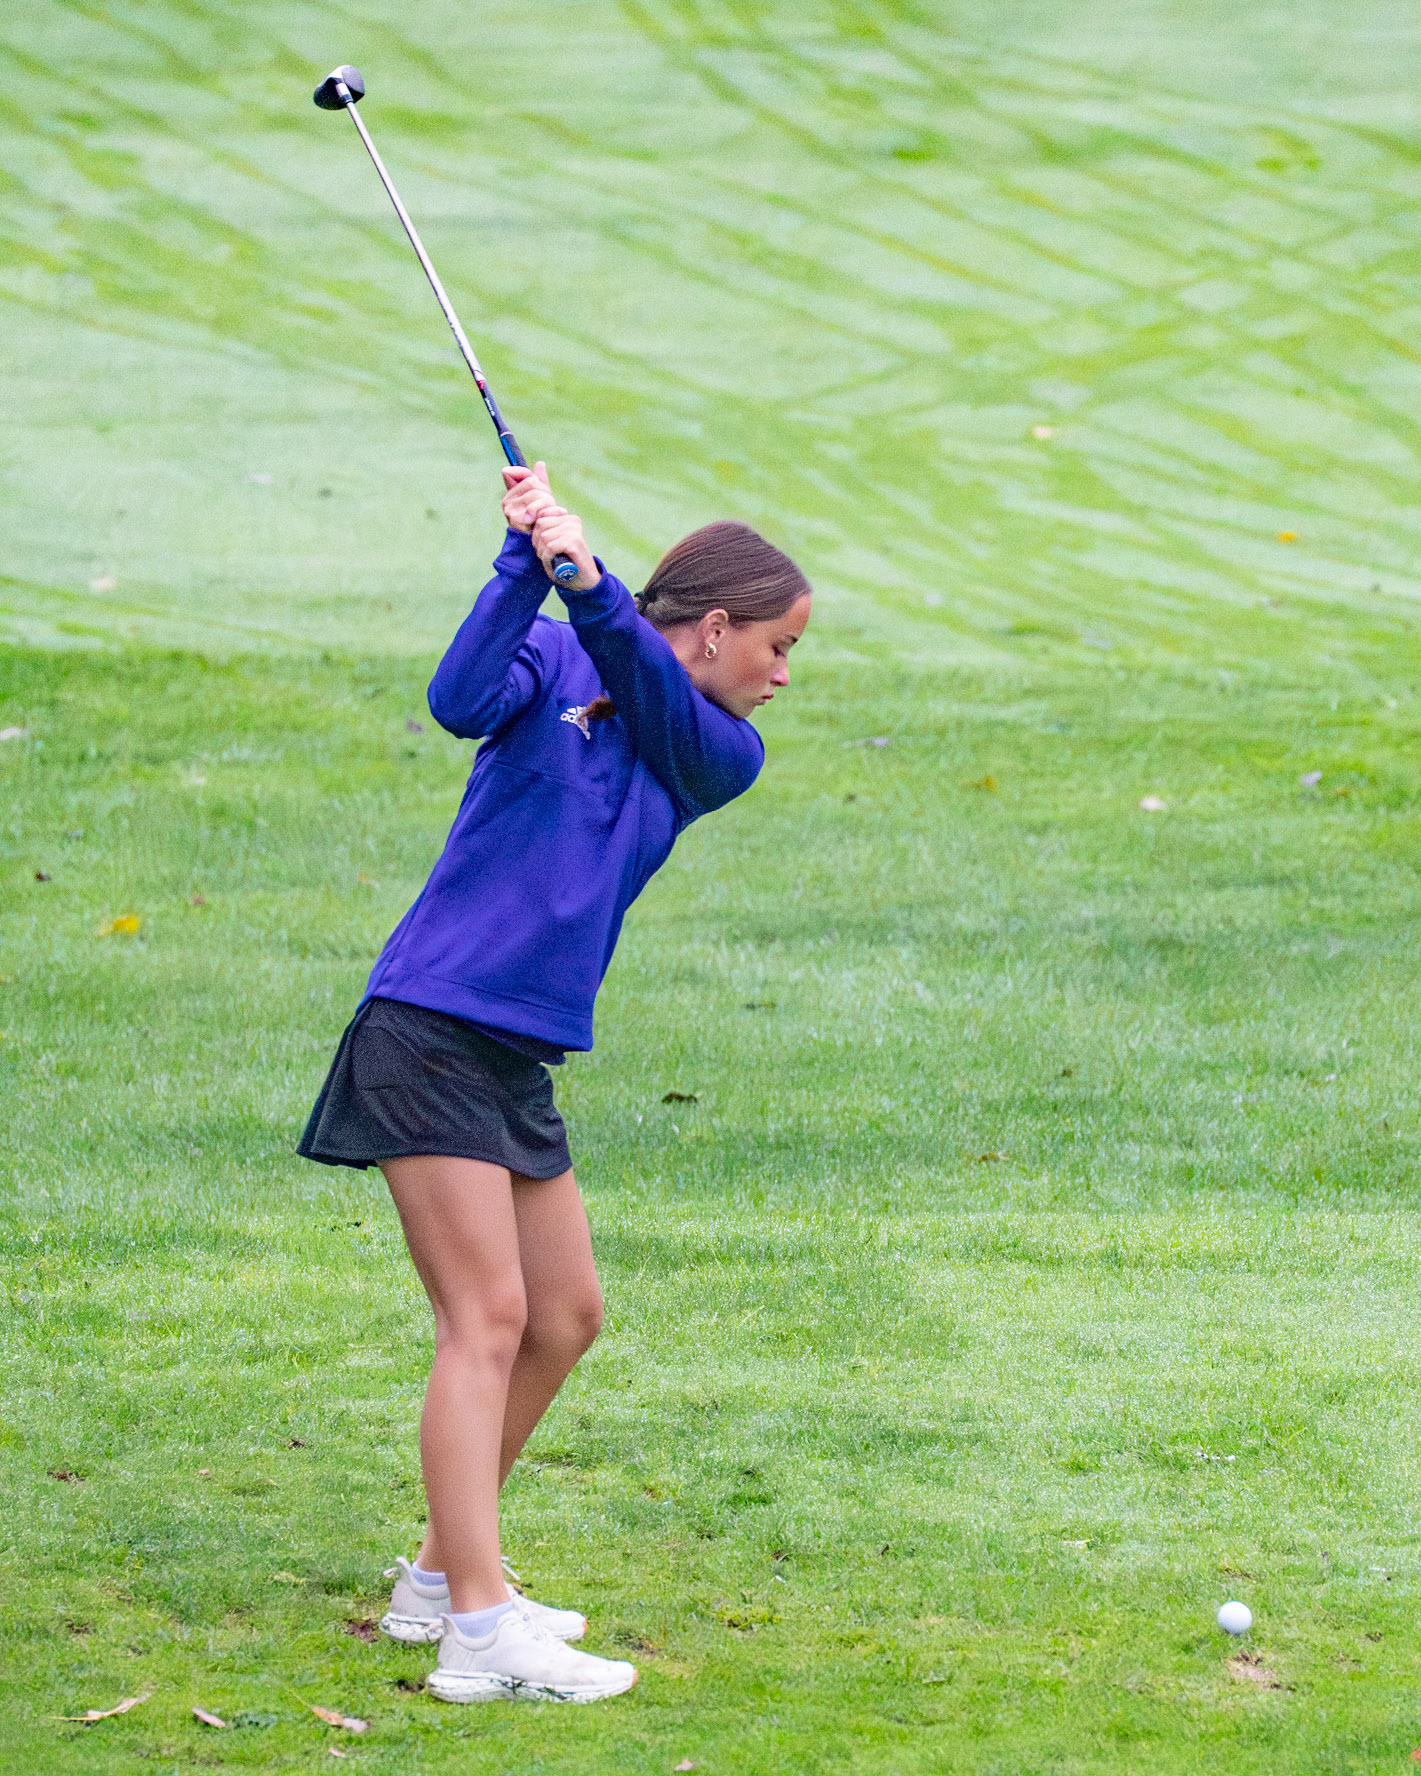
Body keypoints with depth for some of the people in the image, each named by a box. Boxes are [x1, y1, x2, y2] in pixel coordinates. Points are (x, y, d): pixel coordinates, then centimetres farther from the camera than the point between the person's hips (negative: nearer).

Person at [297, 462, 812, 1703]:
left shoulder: (723, 759, 11)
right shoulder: (552, 663, -1)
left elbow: (657, 702, -10)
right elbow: (462, 702, -21)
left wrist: (587, 581, -25)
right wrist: (530, 561, -26)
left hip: (518, 1064, 7)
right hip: (429, 1032, -7)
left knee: (564, 1318, 10)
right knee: (488, 1318, -13)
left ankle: (439, 1578, 25)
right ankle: (479, 1633, -17)